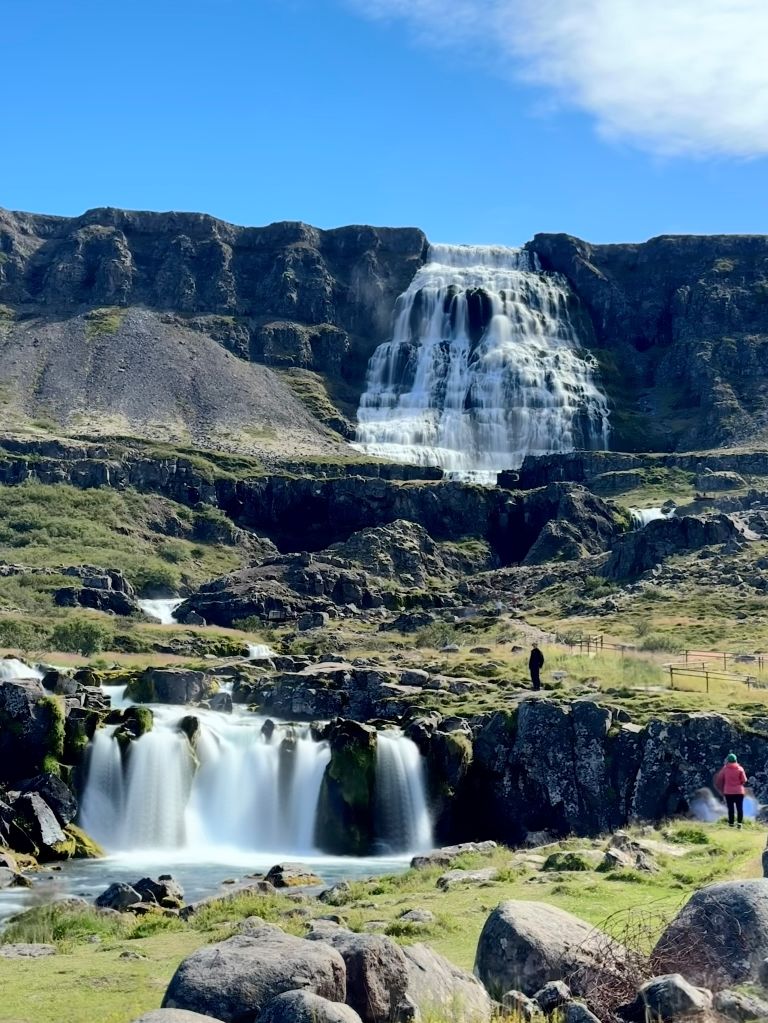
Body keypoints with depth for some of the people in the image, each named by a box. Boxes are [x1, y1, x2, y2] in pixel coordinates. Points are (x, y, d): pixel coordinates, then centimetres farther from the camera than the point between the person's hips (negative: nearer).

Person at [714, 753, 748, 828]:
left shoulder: (725, 769, -2)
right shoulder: (740, 769, -5)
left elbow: (719, 778, 5)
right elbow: (744, 780, -3)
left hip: (728, 792, 0)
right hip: (739, 791, 0)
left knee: (730, 808, 4)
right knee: (739, 808, 4)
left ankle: (731, 823, 3)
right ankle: (739, 823, -3)